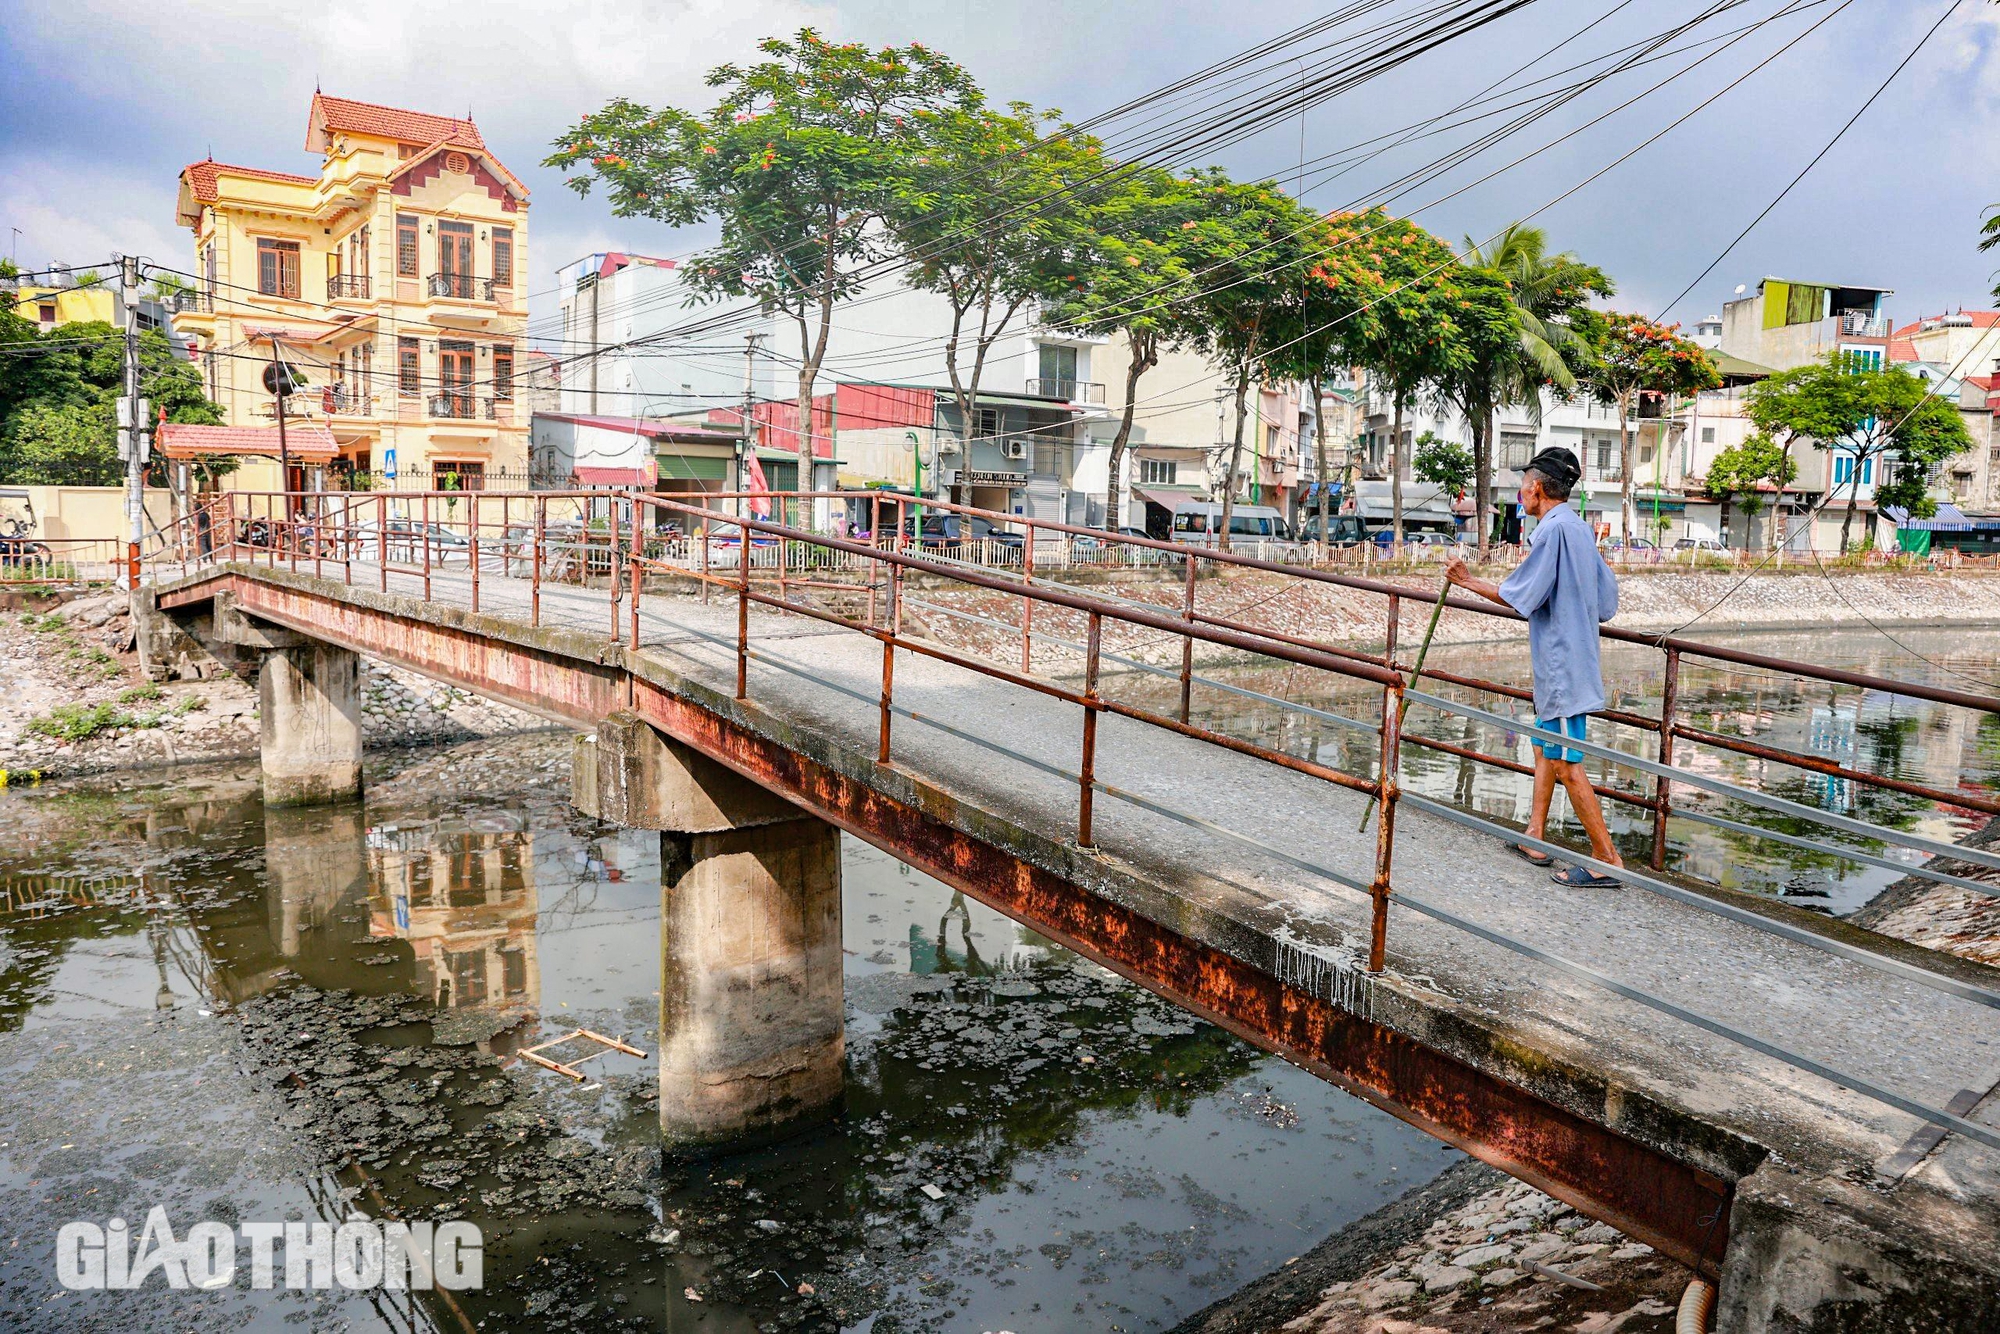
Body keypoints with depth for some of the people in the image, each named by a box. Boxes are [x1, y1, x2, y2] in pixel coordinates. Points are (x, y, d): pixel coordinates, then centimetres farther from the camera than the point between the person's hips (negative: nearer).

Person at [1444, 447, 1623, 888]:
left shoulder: (1553, 528, -16)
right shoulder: (1581, 528, 12)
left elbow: (1520, 596, -16)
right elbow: (1606, 599, 13)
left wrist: (1470, 582, -4)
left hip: (1561, 665, -10)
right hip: (1563, 662, 10)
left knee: (1565, 764, -6)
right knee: (1545, 748, 19)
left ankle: (1607, 861, 0)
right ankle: (1534, 839, 27)